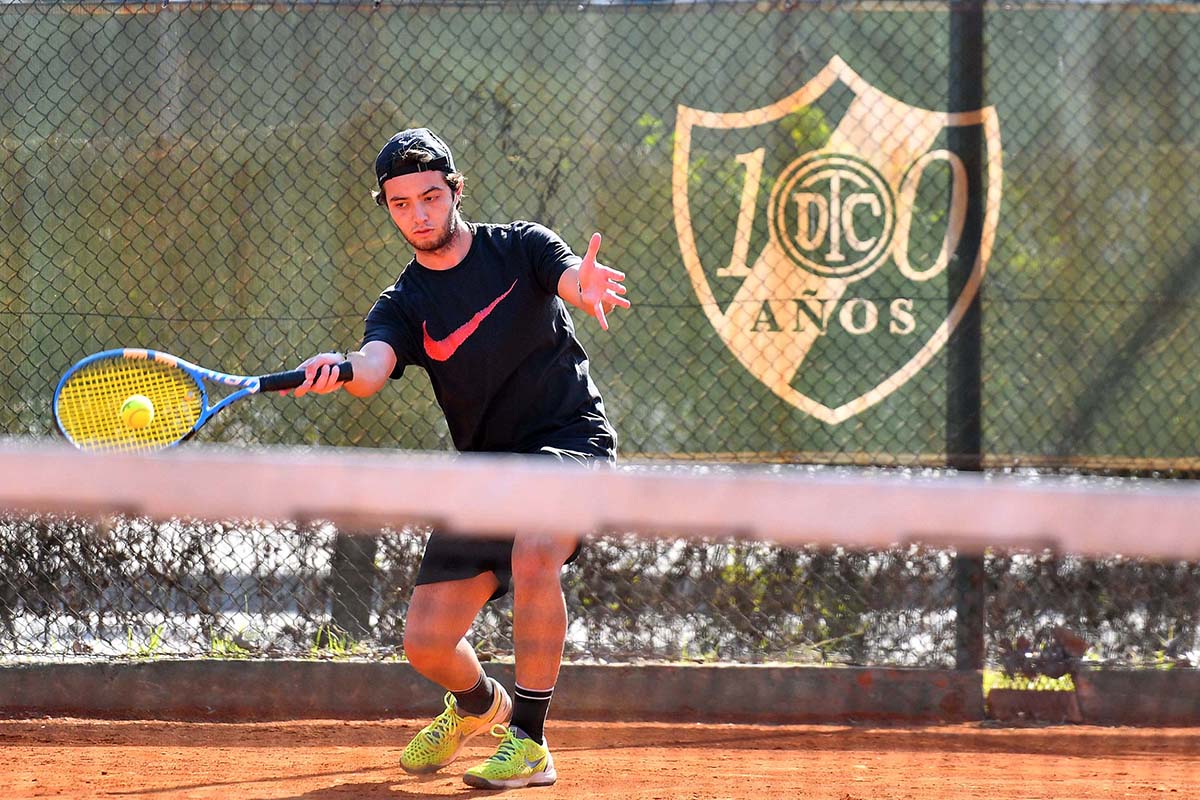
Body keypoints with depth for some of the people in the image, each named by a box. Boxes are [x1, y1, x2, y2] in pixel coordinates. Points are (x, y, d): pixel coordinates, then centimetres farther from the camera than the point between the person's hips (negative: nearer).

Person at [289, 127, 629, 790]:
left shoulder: (522, 248, -2)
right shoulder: (404, 306, 1)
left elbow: (572, 277, -24)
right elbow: (372, 369, -20)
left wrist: (586, 288, -50)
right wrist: (337, 369, -46)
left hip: (571, 438, -4)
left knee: (532, 557, -35)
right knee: (426, 643, -4)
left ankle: (529, 742, -23)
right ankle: (479, 705, 34)